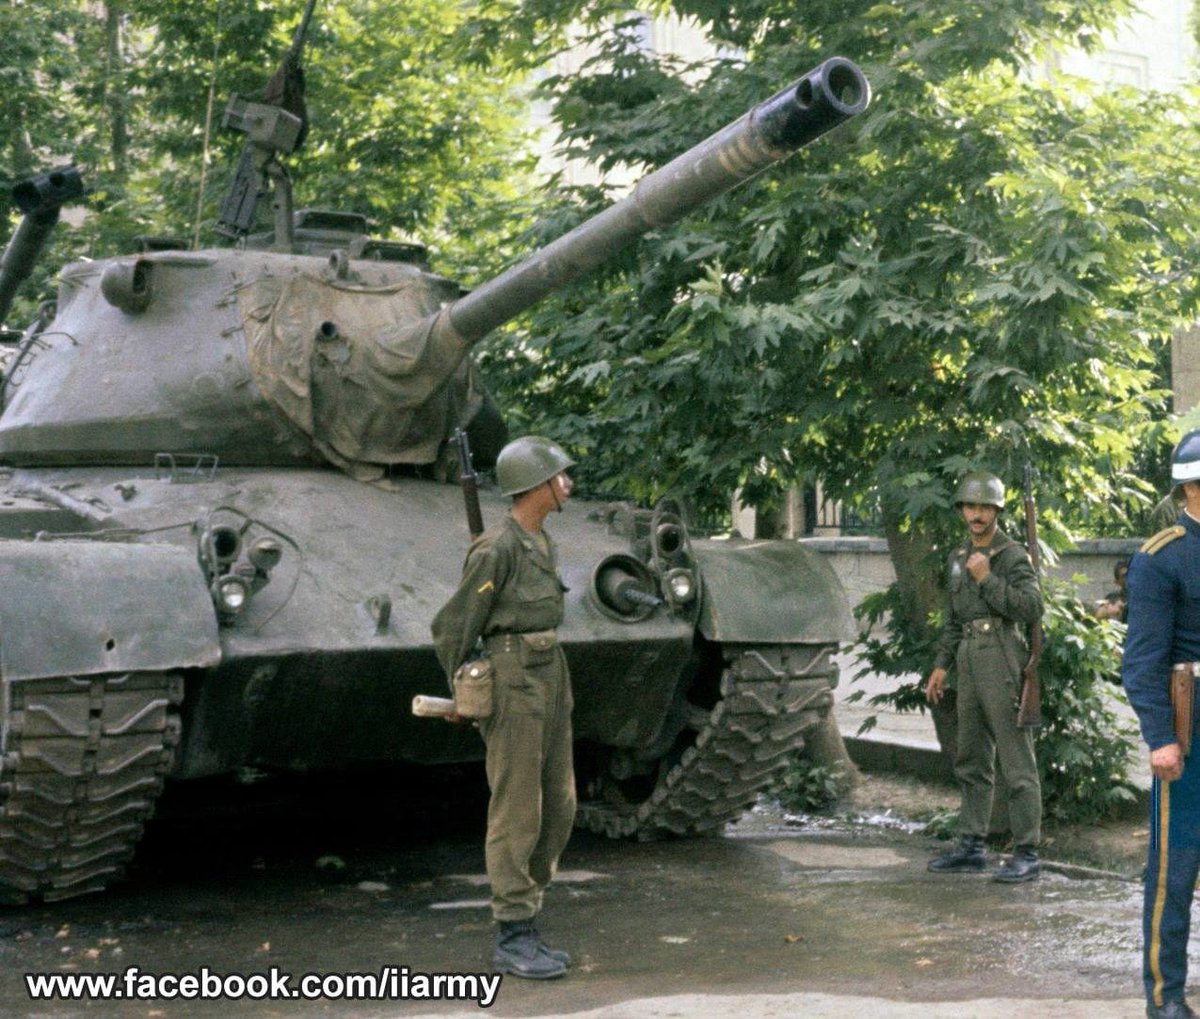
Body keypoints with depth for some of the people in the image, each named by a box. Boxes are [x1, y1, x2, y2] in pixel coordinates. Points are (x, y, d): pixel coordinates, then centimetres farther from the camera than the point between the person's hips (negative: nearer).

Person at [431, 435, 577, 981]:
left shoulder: (541, 543, 13)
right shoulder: (496, 548, -15)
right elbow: (452, 628, -10)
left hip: (550, 677, 9)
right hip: (512, 683, -9)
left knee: (558, 806, 10)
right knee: (517, 813, -4)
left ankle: (522, 916, 20)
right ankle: (512, 940, 4)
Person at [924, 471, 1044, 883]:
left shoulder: (1013, 556, -7)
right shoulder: (959, 558, 16)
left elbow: (1032, 608, -19)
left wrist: (987, 579, -17)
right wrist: (941, 666, 18)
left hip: (1003, 662, -8)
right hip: (970, 663, 8)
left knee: (1017, 763, -5)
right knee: (971, 760, 13)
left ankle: (1027, 854, -2)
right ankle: (971, 847, 21)